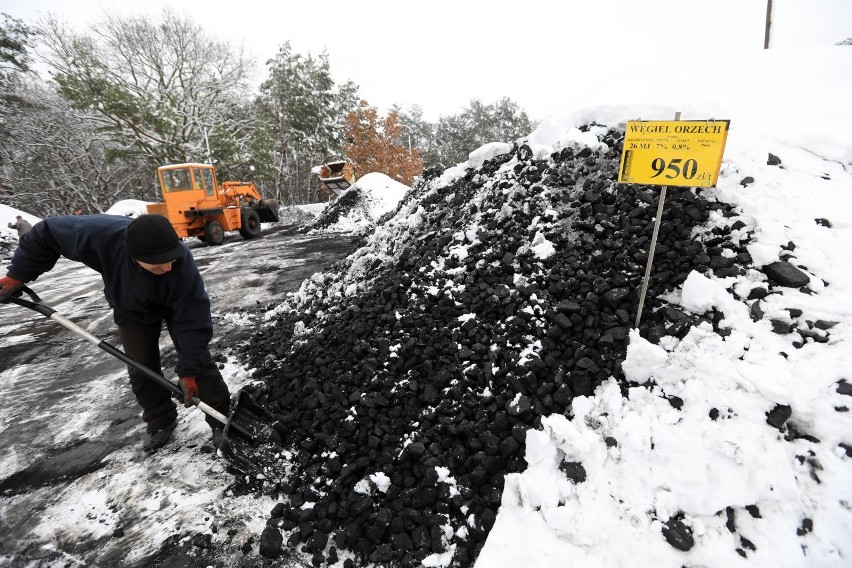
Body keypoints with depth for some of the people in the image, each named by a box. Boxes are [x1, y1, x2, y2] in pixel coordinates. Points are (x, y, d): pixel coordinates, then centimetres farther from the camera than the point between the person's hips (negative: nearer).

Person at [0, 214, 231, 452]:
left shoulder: (183, 268, -43)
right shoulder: (99, 235, -40)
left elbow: (194, 323, -34)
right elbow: (47, 232, -18)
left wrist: (188, 371, -29)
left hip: (179, 304, -2)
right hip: (131, 308, 3)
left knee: (197, 358, -5)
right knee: (141, 370, 6)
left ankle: (222, 420, 9)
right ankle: (161, 422, 26)